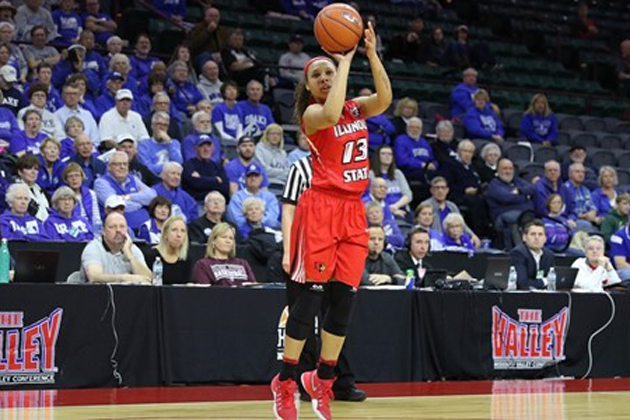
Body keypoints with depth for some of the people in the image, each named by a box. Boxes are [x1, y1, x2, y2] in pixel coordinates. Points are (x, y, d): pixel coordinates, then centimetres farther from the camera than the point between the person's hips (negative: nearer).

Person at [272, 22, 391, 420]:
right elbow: (331, 113, -28)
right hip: (321, 208, -6)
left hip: (353, 212, 6)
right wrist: (346, 59, -20)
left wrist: (371, 53, -15)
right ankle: (285, 382, 3)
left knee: (344, 300, 4)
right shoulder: (311, 113, -3)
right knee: (310, 297, -6)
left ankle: (322, 379, 16)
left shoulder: (357, 107, 14)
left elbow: (384, 99, -7)